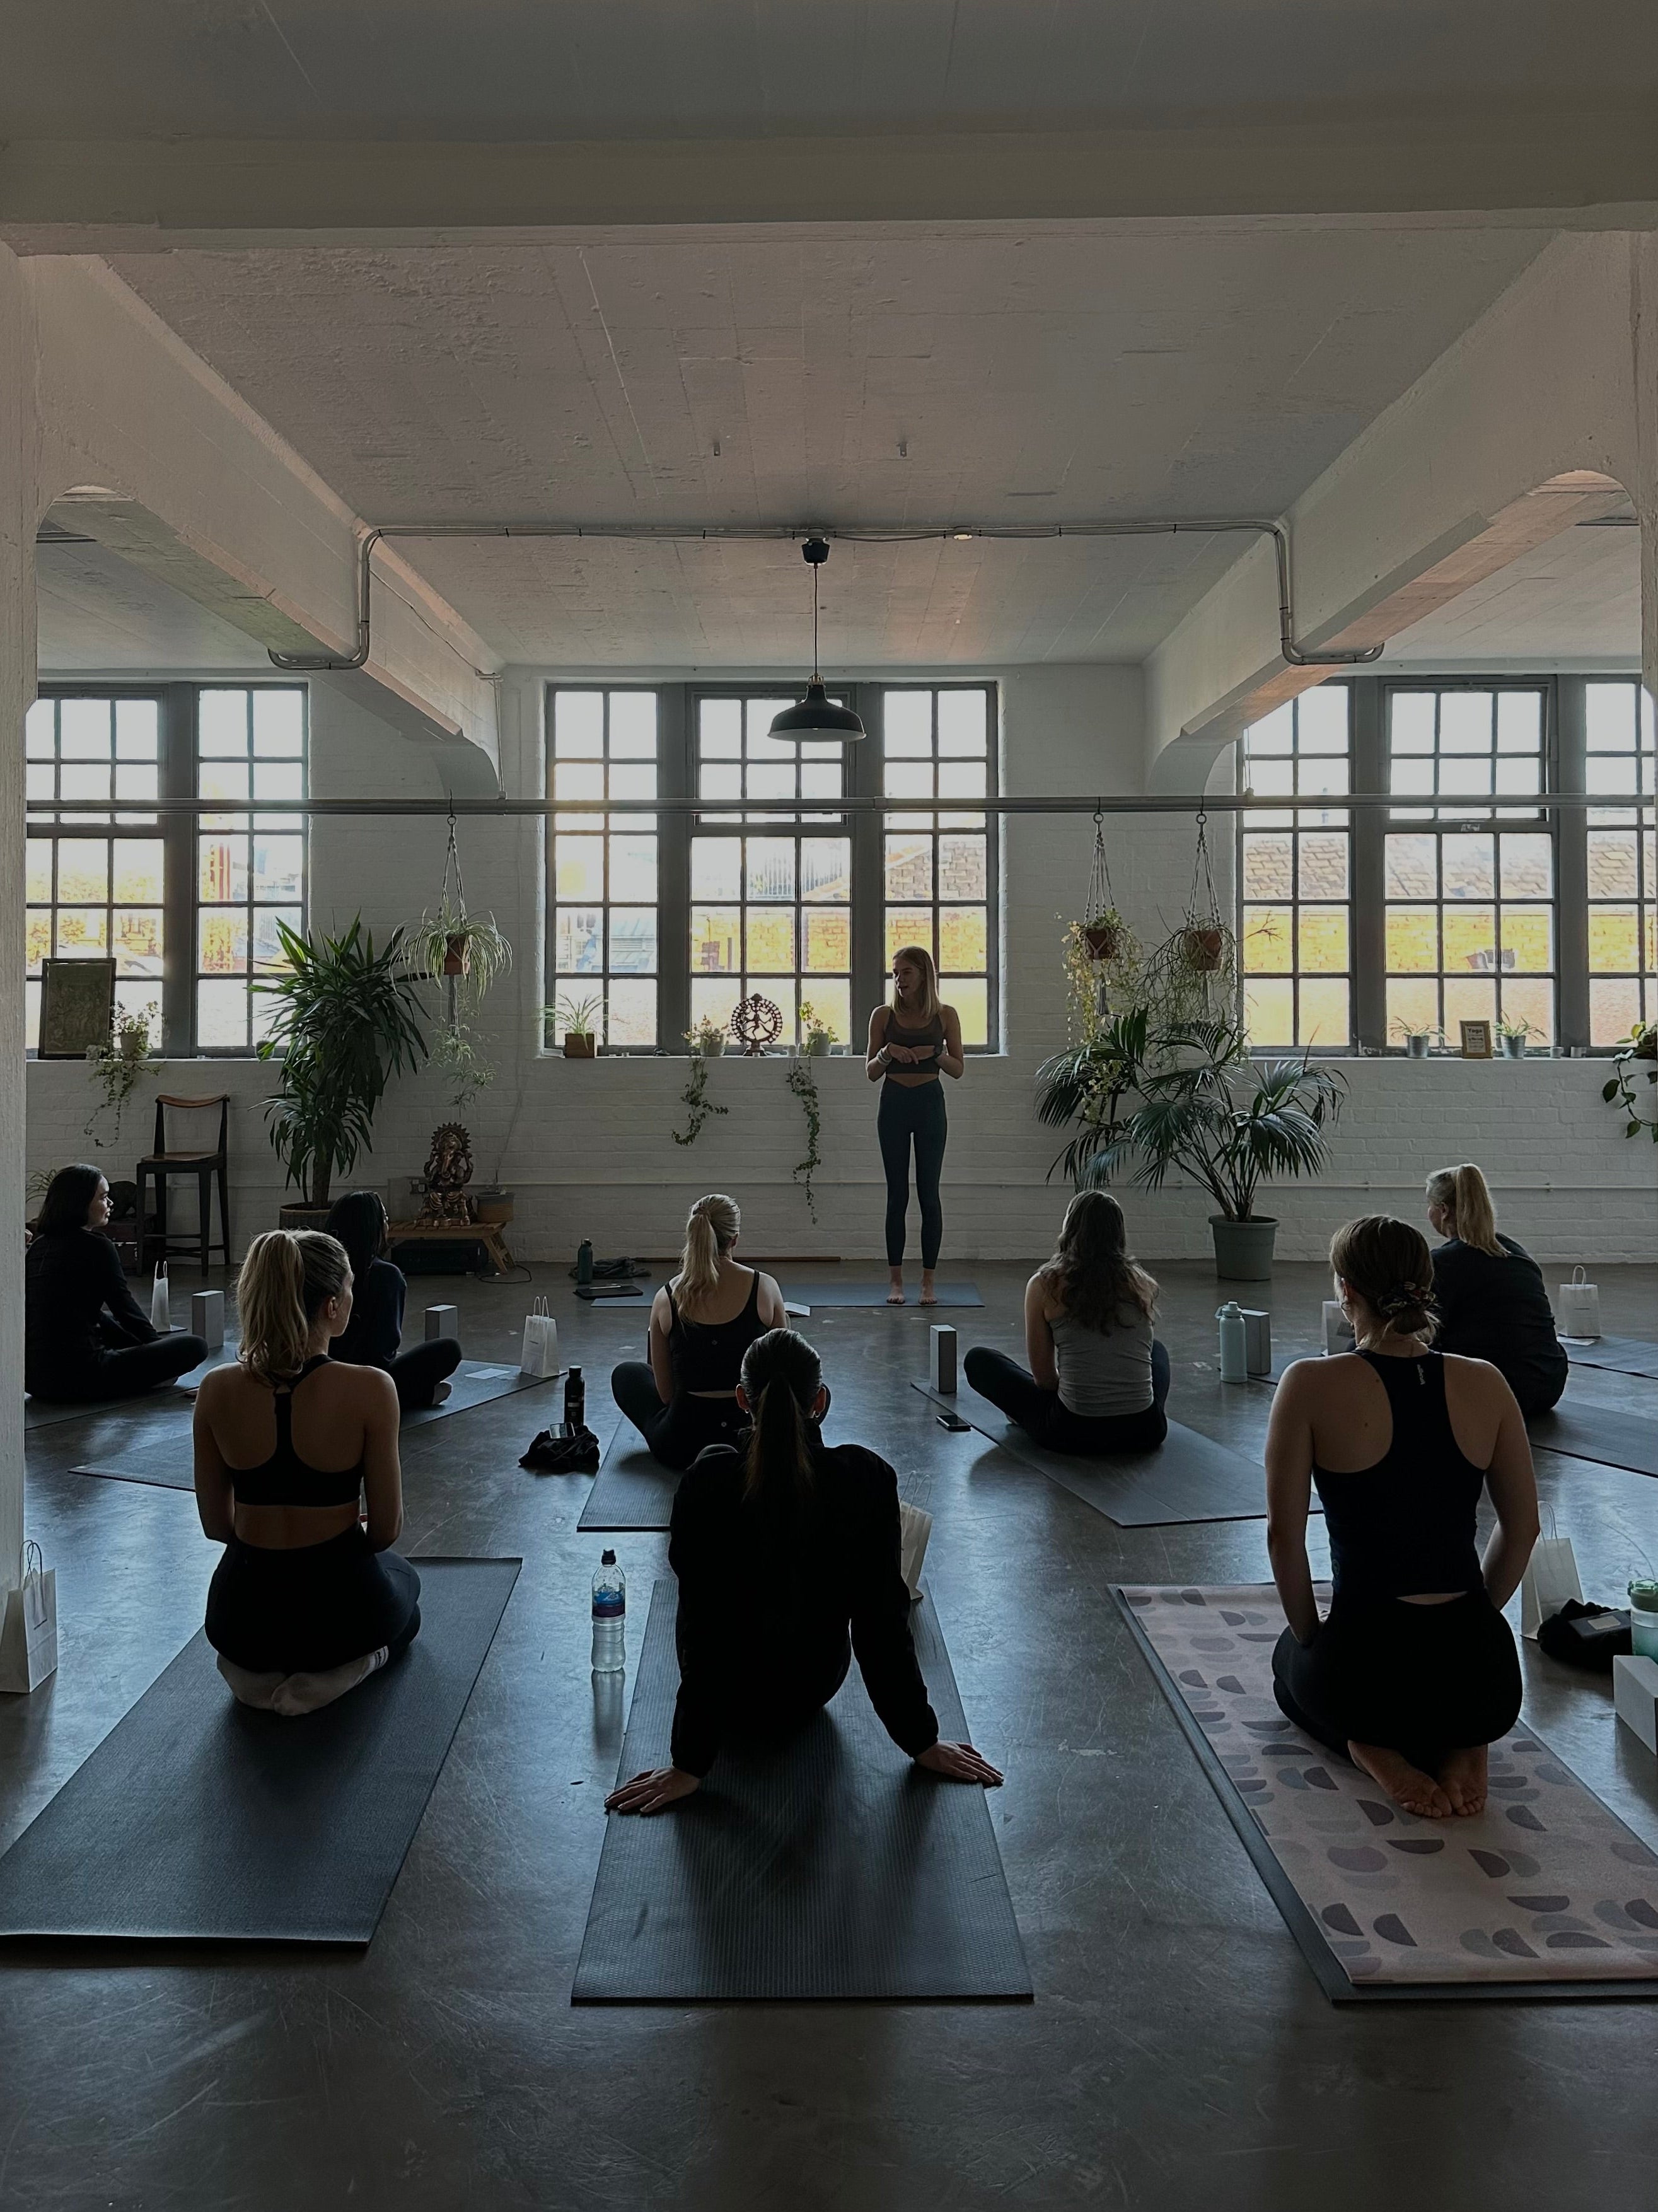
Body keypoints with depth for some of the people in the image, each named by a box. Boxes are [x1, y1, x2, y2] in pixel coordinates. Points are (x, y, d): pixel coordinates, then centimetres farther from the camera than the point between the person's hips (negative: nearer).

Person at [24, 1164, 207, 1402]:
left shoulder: (40, 1245, 14)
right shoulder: (95, 1246, -10)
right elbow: (124, 1306, 1)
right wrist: (157, 1343, 20)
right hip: (78, 1379, -9)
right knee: (195, 1346, -8)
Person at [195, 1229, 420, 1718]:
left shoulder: (216, 1390, -10)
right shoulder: (369, 1390, -21)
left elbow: (216, 1525, 2)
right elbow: (385, 1531, -11)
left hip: (241, 1612, 4)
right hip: (337, 1607, -4)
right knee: (402, 1578, 35)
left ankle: (258, 1670, 12)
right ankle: (337, 1670, 5)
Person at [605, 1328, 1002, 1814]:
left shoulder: (709, 1481, -27)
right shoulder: (868, 1478, -23)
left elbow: (702, 1627, -23)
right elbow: (883, 1621, -18)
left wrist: (689, 1765, -14)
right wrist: (923, 1744, -7)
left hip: (730, 1700, -1)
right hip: (814, 1690, 1)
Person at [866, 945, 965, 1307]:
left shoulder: (945, 1016, 1)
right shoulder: (884, 1016, 3)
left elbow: (958, 1069, 3)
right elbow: (871, 1072, 4)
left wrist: (936, 1054, -15)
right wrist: (887, 1053, -16)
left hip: (930, 1104, 0)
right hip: (894, 1104, 1)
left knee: (929, 1194, 0)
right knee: (897, 1195, 3)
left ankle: (928, 1280, 7)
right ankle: (896, 1280, 10)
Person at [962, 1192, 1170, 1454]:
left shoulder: (1045, 1286, -4)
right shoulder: (1141, 1284, 5)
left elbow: (1044, 1378, 1)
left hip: (1074, 1433, -4)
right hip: (1143, 1433, 4)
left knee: (978, 1360, 18)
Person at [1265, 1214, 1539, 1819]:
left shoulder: (1312, 1385, -12)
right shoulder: (1485, 1384, -1)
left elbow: (1284, 1533, -9)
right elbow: (1522, 1528, 8)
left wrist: (1310, 1635, 6)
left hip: (1367, 1669, -3)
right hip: (1485, 1676, 3)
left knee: (1292, 1659, 35)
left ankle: (1373, 1748, 5)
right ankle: (1457, 1745, 8)